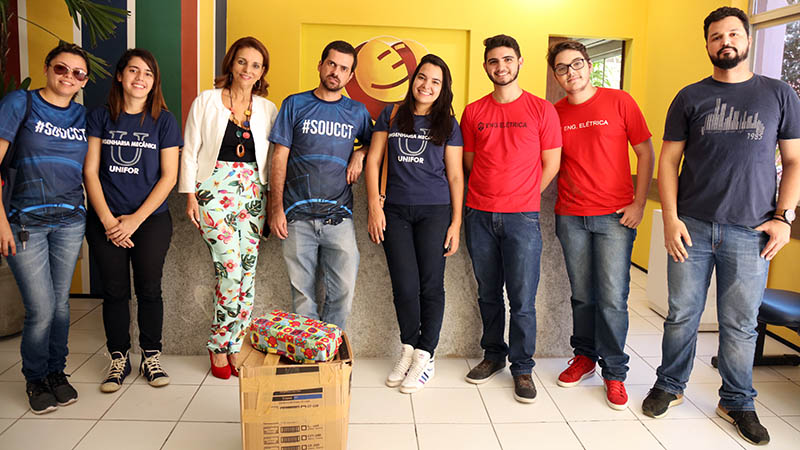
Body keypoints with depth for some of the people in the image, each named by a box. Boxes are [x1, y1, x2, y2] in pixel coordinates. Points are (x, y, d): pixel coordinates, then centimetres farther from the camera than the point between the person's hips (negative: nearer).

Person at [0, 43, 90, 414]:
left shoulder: (84, 116, 10)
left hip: (70, 220, 3)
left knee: (60, 303, 10)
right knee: (41, 309, -3)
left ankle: (56, 372, 28)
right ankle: (35, 379, 20)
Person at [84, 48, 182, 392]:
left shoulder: (164, 121, 1)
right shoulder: (100, 117, 5)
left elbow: (169, 176, -3)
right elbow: (90, 172, 1)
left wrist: (135, 219, -9)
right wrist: (108, 220, -8)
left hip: (151, 221, -1)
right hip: (105, 222, 1)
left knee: (149, 289, 5)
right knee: (114, 292, 7)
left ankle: (151, 358, 21)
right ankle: (119, 360, 22)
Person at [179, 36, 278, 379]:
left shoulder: (268, 109, 10)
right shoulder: (206, 101, 4)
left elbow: (273, 158, 11)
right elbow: (189, 151, 3)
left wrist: (272, 198, 5)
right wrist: (190, 194, -3)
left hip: (253, 193, 3)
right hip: (216, 190, -3)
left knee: (247, 272, 1)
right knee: (231, 269, -12)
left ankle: (233, 347, 14)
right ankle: (218, 346, 8)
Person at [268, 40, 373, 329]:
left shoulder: (357, 112, 11)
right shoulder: (295, 105, 7)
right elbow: (279, 159, 4)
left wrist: (359, 155, 4)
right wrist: (276, 209, -4)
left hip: (339, 216, 1)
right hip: (297, 217, -1)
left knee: (343, 290, -2)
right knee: (302, 292, 3)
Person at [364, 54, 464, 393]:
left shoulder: (447, 124, 7)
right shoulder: (391, 115, 10)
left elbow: (455, 176, 5)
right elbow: (373, 161, 6)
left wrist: (456, 223, -1)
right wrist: (374, 206, -4)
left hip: (434, 211, -1)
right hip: (395, 211, 1)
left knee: (431, 285, 2)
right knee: (405, 286, 2)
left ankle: (425, 356, 16)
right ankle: (409, 350, 22)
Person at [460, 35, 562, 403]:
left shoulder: (542, 110, 2)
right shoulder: (473, 112, 9)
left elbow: (551, 164, 4)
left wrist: (522, 198, 3)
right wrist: (488, 195, 7)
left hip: (522, 218, -2)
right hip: (479, 216, 3)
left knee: (522, 299, 0)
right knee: (488, 294, 11)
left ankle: (522, 367, 15)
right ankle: (493, 354, 28)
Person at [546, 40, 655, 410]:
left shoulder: (619, 102, 0)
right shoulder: (555, 114, 7)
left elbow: (645, 153, 1)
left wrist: (639, 203, -6)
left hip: (615, 215, -3)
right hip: (571, 216, 3)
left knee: (612, 298, -3)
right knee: (582, 294, 10)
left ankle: (614, 373, 11)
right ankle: (585, 356, 28)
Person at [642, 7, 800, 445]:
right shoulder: (690, 97, 7)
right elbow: (668, 161, 4)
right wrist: (670, 218, -5)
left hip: (750, 233, 0)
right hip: (692, 227, 0)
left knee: (740, 324, 8)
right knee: (682, 315, 8)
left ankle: (737, 402, 25)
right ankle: (670, 385, 26)